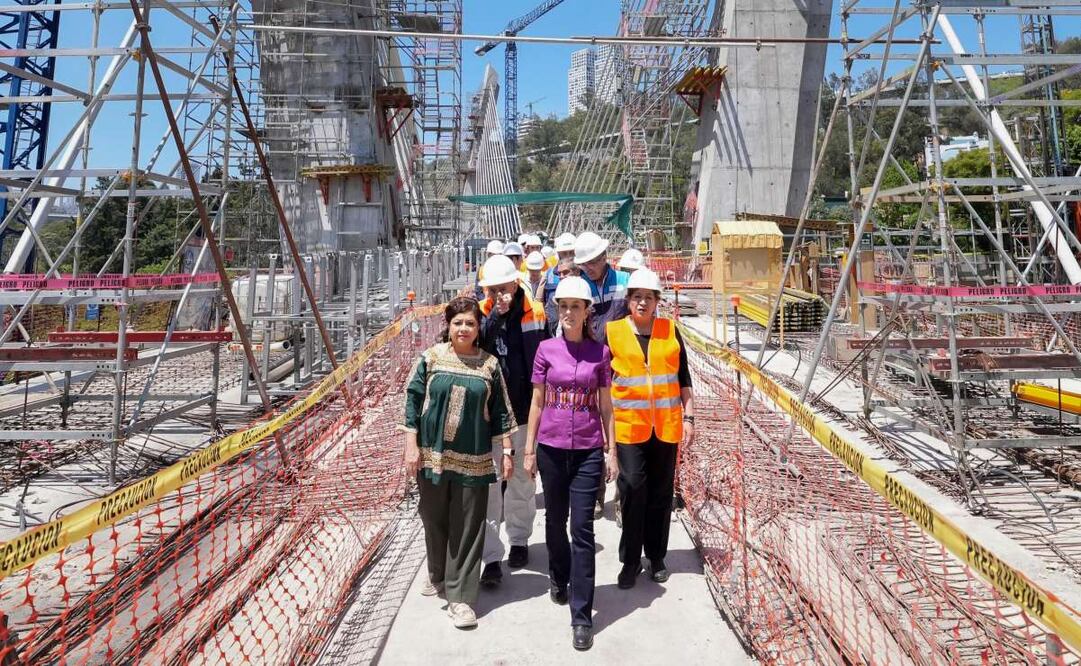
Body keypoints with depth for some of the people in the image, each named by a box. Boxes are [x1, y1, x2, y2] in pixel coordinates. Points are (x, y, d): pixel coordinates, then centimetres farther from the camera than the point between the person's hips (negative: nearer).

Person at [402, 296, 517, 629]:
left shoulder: (489, 364, 2)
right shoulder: (431, 358, 0)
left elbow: (500, 412, 6)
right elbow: (413, 400, 1)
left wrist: (506, 451, 5)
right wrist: (411, 446, -3)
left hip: (473, 459, 0)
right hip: (432, 454, 1)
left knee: (468, 527, 0)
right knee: (434, 519, 13)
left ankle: (460, 596, 9)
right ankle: (438, 576, 37)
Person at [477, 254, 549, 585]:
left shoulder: (534, 313, -3)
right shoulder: (481, 314, -4)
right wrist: (496, 315, -25)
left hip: (525, 412, 1)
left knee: (522, 481, 17)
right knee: (488, 485, -1)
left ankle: (519, 539, 36)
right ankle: (492, 557, 7)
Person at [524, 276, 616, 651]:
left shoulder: (600, 353, 0)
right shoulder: (547, 349, 0)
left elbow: (605, 406, 5)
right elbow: (537, 402, 5)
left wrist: (611, 451, 2)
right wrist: (529, 448, 4)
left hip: (588, 451, -1)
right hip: (551, 448, 1)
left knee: (582, 529, -3)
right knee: (555, 520, 16)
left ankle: (582, 616, 3)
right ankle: (558, 577, 44)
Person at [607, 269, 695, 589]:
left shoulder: (670, 330, 5)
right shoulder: (613, 332, -1)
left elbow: (683, 378, 9)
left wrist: (689, 417, 4)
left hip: (666, 425, 2)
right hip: (628, 424, -2)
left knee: (661, 492, 10)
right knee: (633, 487, -6)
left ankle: (656, 557, 24)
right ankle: (630, 560, 9)